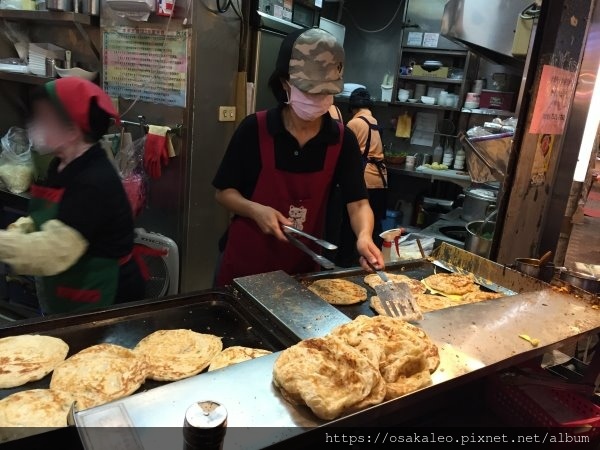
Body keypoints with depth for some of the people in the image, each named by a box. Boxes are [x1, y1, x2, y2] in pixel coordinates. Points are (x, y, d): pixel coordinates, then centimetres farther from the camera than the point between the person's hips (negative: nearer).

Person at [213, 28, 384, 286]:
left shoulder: (343, 141, -7)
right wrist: (255, 210, -25)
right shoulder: (254, 129, -13)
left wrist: (364, 236, -31)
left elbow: (358, 203, -11)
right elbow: (224, 192, -6)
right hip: (244, 262, -2)